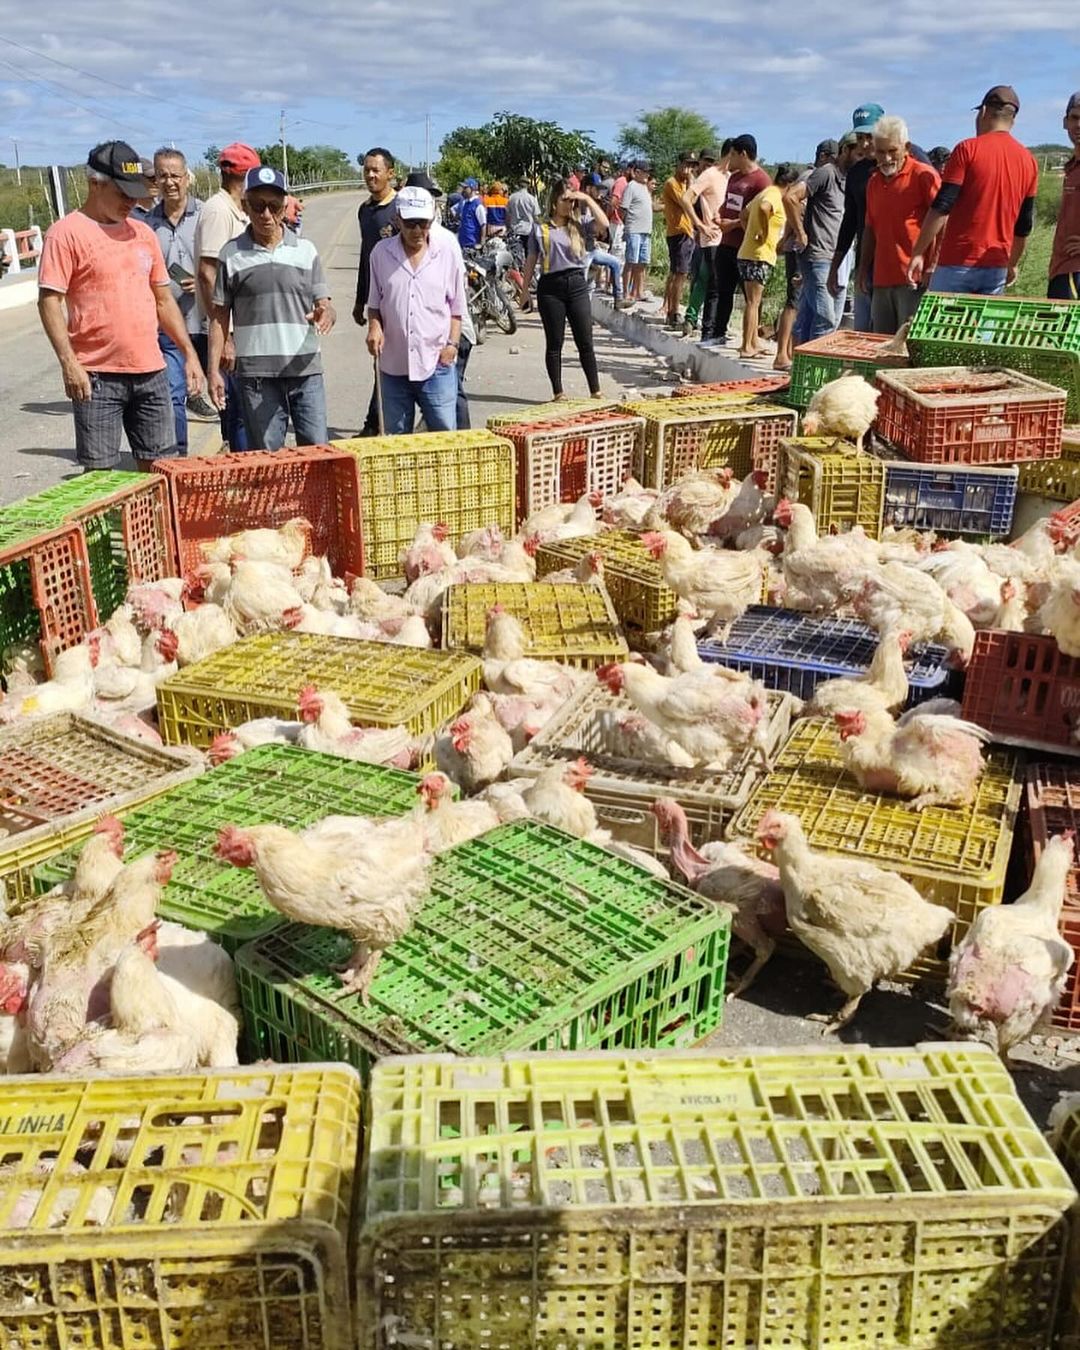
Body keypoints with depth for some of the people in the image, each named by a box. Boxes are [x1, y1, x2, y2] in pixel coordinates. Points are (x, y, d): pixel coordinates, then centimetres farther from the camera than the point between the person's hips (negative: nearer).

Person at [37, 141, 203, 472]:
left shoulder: (143, 233, 14)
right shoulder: (66, 233, -4)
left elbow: (163, 299, 19)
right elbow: (49, 302, -9)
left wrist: (189, 353, 12)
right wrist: (69, 363, -19)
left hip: (151, 371, 5)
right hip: (97, 375, -5)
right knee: (99, 471, -1)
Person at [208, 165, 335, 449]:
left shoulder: (306, 250, 8)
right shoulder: (232, 254, 5)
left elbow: (325, 305, 7)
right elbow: (219, 317, 7)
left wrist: (325, 315, -18)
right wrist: (214, 370, 0)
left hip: (305, 369, 1)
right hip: (256, 374, -1)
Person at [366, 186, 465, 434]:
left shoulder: (447, 253, 1)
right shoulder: (381, 253, 3)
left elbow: (456, 306, 7)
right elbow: (374, 303, 13)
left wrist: (452, 343, -4)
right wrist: (374, 326, -6)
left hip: (436, 362, -1)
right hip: (394, 364, 2)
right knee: (396, 437, 10)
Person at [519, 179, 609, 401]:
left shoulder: (580, 224, 8)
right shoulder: (541, 229, 5)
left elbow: (604, 224, -7)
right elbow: (532, 260, 7)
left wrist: (587, 200, -5)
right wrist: (525, 289, 3)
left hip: (577, 284, 1)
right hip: (551, 286, -1)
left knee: (585, 342, 2)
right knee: (554, 343, 5)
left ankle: (596, 391, 6)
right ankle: (558, 393, 12)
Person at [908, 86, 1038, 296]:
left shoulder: (968, 149, -6)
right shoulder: (1028, 160, 11)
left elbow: (941, 208, -12)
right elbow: (1024, 225, 15)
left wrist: (918, 253, -8)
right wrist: (1013, 264, 27)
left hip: (958, 263, -5)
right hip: (996, 269, 5)